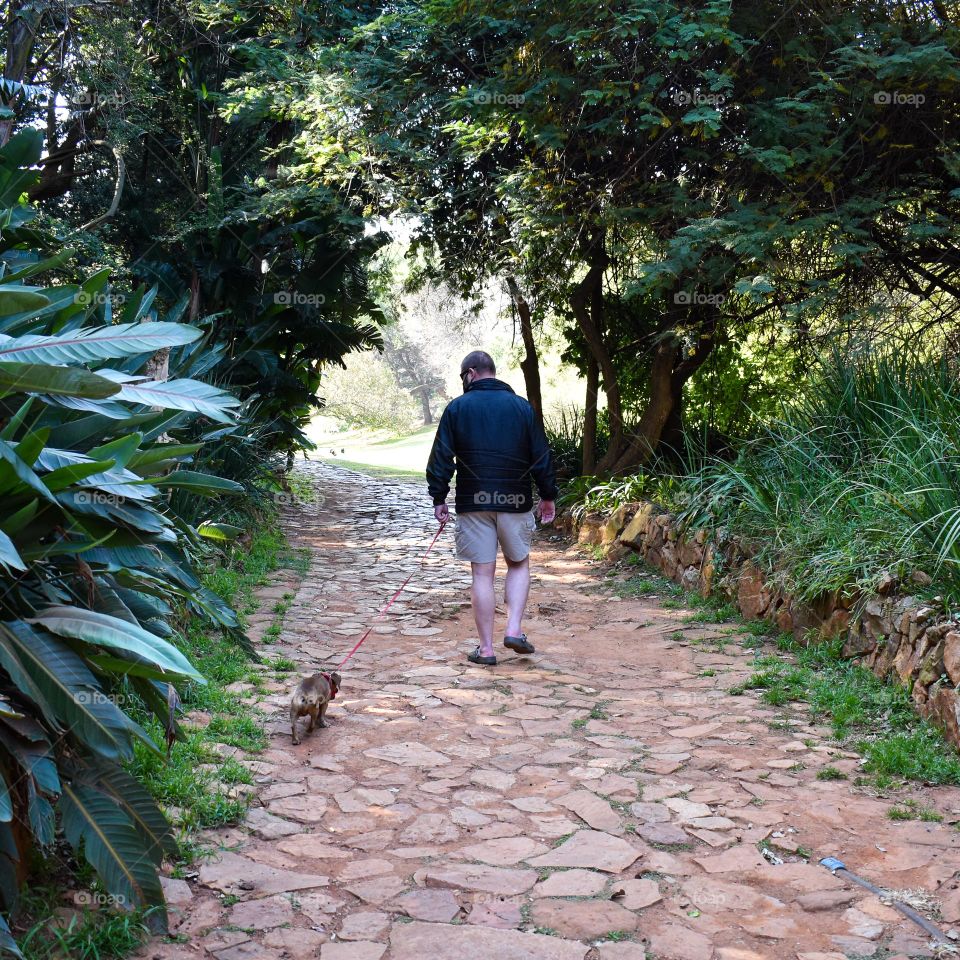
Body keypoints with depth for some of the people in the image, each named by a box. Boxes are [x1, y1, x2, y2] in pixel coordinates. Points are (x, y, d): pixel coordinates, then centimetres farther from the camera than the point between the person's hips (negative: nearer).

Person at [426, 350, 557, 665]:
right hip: (515, 500, 1)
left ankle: (485, 648, 5)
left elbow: (441, 458, -2)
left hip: (473, 502, -1)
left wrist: (438, 498, 4)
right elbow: (542, 456, 6)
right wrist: (548, 495, 15)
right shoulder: (522, 407, 5)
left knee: (482, 572, 2)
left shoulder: (457, 408, 0)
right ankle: (514, 630, 4)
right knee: (519, 563, 18)